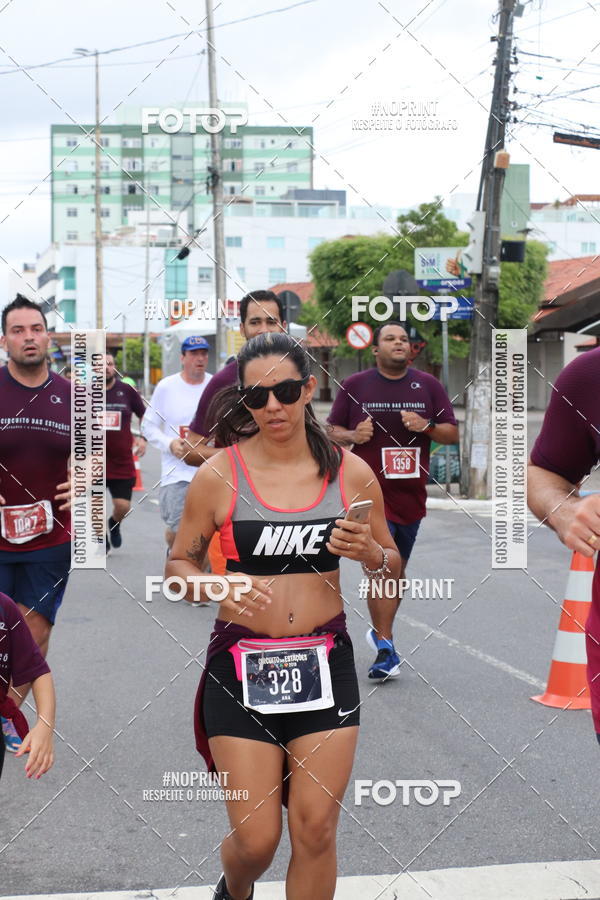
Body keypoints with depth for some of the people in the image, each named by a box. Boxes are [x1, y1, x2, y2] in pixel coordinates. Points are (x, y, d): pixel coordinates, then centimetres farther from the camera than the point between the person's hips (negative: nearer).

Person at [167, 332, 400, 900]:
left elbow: (392, 570, 11)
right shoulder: (218, 475, -4)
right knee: (256, 840, 1)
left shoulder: (350, 473, 1)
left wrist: (371, 554, -11)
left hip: (324, 662, 2)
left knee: (316, 830, 1)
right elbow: (178, 564, 4)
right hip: (240, 664, -1)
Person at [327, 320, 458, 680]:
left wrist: (425, 426, -13)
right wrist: (352, 435, -13)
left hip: (411, 495, 3)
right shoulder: (354, 386, 2)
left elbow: (453, 433, 6)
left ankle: (380, 632, 33)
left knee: (397, 569, 15)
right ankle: (386, 650, -7)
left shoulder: (428, 385, 6)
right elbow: (332, 431, 8)